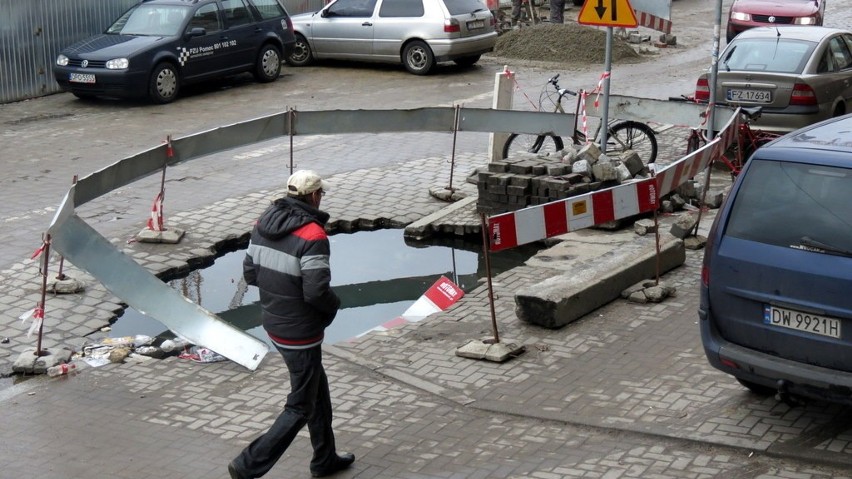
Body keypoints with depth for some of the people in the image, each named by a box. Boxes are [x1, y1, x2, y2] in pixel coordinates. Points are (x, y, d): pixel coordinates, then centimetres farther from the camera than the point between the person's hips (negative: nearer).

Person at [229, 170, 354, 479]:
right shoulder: (313, 236, -24)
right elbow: (317, 292, -27)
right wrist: (333, 304, -6)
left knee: (318, 390, 24)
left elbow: (250, 273, 5)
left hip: (273, 323, 8)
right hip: (301, 334, -8)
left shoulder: (264, 223, -1)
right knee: (301, 407, 7)